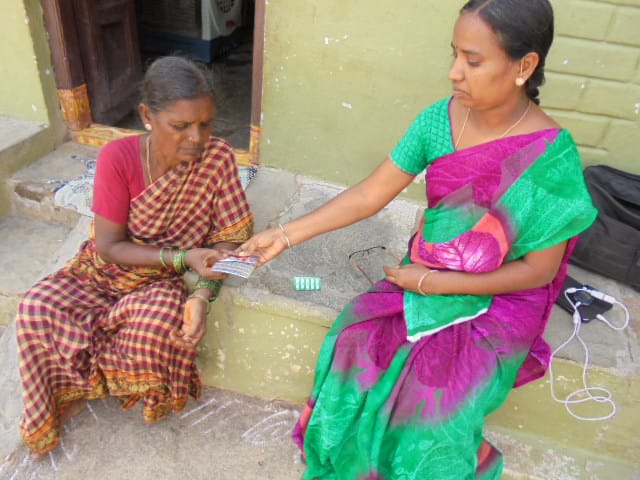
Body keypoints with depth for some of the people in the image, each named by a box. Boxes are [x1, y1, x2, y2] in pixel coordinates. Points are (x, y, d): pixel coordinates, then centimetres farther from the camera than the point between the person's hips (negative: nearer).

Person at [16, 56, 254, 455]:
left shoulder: (218, 157, -20)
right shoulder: (118, 158, -21)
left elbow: (230, 238, -15)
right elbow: (108, 246, -17)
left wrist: (203, 293, -31)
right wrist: (182, 258, -30)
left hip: (170, 279, -1)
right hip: (111, 268, 1)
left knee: (156, 318, -33)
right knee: (36, 308, -20)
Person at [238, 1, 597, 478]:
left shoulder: (552, 157, -20)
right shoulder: (440, 118, -9)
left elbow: (538, 270, -13)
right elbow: (368, 195, -6)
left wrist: (433, 283, -16)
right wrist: (285, 235, -11)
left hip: (499, 302, -3)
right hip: (424, 276, 4)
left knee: (432, 399, -20)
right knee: (355, 346, -15)